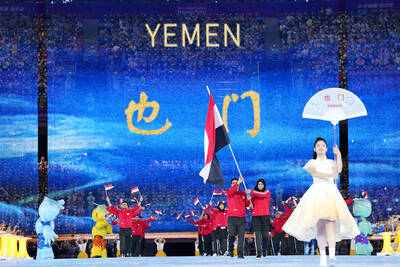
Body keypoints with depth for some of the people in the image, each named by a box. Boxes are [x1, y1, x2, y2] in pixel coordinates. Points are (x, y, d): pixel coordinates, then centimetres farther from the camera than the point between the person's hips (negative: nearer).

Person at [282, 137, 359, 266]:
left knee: (330, 222, -19)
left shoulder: (331, 163, 21)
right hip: (317, 192, 0)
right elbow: (314, 173, -5)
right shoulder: (312, 162, 16)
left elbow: (338, 170, -1)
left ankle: (332, 255, -32)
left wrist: (338, 154, -1)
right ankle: (322, 256, -6)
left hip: (331, 192, 0)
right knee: (319, 224, -9)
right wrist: (329, 175, -10)